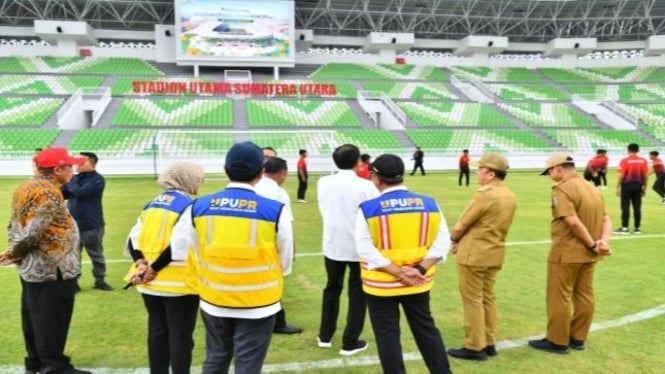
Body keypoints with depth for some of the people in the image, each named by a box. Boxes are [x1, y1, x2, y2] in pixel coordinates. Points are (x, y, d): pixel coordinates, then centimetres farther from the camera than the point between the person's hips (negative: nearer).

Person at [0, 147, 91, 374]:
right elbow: (33, 231, -24)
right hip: (52, 269, -10)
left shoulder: (26, 188, 12)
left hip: (33, 267, 10)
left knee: (35, 316, 18)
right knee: (51, 319, 0)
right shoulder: (48, 193, -21)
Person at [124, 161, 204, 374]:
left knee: (157, 331, 18)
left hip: (150, 283, 7)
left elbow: (133, 238, 4)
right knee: (180, 335, 5)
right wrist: (154, 268, -13)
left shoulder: (152, 204, 10)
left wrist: (141, 263, -6)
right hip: (178, 283, -7)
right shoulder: (189, 206, -12)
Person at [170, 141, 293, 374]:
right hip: (258, 303, -3)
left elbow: (181, 252, 3)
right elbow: (285, 262, -4)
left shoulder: (198, 207, -7)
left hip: (213, 300, 4)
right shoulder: (274, 210, -16)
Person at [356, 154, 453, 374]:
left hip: (381, 284, -3)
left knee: (387, 334, 11)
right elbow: (442, 242, -5)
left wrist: (398, 273, -17)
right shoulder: (429, 204, -3)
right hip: (419, 284, 4)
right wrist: (420, 269, -12)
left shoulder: (368, 208, -12)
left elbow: (367, 250, -17)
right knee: (426, 329, 19)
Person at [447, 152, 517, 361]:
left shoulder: (485, 195, -20)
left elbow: (460, 226, -15)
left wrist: (454, 239, 6)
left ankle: (475, 347, 10)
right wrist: (464, 241, 9)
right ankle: (489, 344, 25)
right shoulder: (509, 196, 7)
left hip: (474, 254, -8)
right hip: (495, 253, 9)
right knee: (487, 297, 16)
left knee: (473, 300, 2)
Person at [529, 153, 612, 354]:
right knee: (584, 296, 15)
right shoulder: (593, 189, 10)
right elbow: (606, 220, 5)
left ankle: (557, 341, 12)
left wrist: (593, 244, -15)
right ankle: (577, 338, 26)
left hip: (566, 253, -8)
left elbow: (573, 222, -25)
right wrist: (602, 241, -8)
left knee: (559, 298, 3)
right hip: (588, 254, 8)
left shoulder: (562, 189, -17)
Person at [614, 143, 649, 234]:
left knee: (625, 207, 0)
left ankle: (624, 228, 0)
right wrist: (644, 188, 12)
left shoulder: (624, 160, -8)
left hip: (627, 185, -3)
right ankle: (637, 228, 13)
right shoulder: (643, 161, 3)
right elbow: (646, 175, 2)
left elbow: (621, 175, -11)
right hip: (638, 185, 3)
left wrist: (618, 187, -4)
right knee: (637, 208, 8)